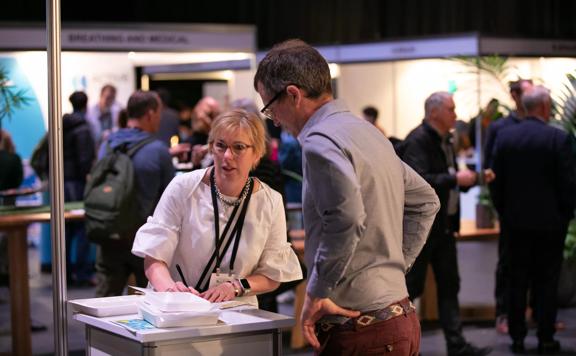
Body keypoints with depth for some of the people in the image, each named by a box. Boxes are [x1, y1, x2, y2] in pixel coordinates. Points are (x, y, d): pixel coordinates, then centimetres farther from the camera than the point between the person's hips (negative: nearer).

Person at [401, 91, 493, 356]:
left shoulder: (445, 141, 12)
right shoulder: (418, 141, -16)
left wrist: (470, 178, 1)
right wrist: (455, 179, -25)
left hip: (444, 225, 9)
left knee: (449, 286, 10)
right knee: (411, 286, 0)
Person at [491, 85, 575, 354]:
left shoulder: (504, 136, -3)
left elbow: (497, 180, 1)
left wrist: (503, 212, 12)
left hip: (516, 221, 3)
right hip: (549, 221, -3)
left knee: (517, 280, 10)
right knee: (547, 281, 5)